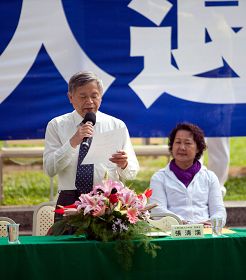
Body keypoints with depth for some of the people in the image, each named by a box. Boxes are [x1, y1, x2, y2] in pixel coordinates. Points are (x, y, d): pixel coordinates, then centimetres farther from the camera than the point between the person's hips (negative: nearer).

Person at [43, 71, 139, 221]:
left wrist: (124, 165, -11)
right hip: (70, 202, -1)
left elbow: (132, 173, 12)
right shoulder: (57, 126, 9)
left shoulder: (117, 126, 13)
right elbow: (50, 169, -3)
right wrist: (73, 142, -14)